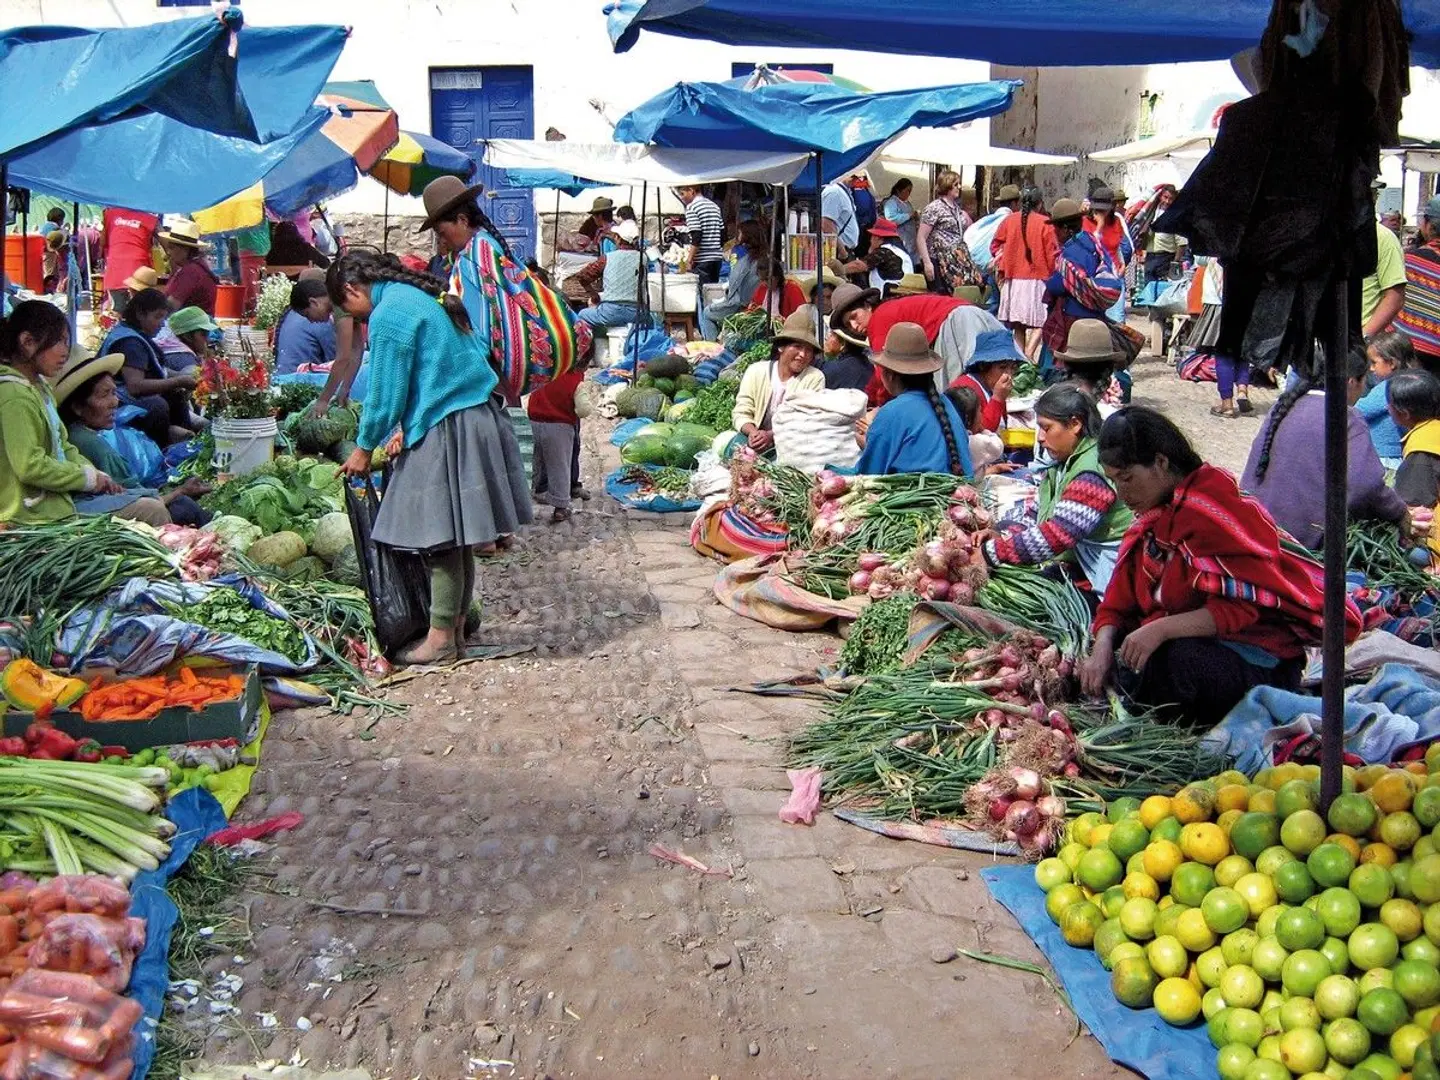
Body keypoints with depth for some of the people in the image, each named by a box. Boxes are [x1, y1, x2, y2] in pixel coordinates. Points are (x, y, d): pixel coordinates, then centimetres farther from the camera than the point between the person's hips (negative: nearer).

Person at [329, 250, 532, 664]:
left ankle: (441, 637, 4)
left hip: (444, 429, -9)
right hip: (475, 418, 9)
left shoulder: (387, 315, -12)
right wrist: (405, 429, 23)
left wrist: (363, 449, 3)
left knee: (442, 539, -3)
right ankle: (456, 625, 20)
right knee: (457, 538, 13)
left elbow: (385, 394, -12)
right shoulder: (423, 296, 16)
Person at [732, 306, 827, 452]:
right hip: (755, 440, 2)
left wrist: (772, 436, -25)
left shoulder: (815, 378, -1)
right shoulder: (755, 371, 5)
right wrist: (752, 431, -22)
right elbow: (741, 413, 3)